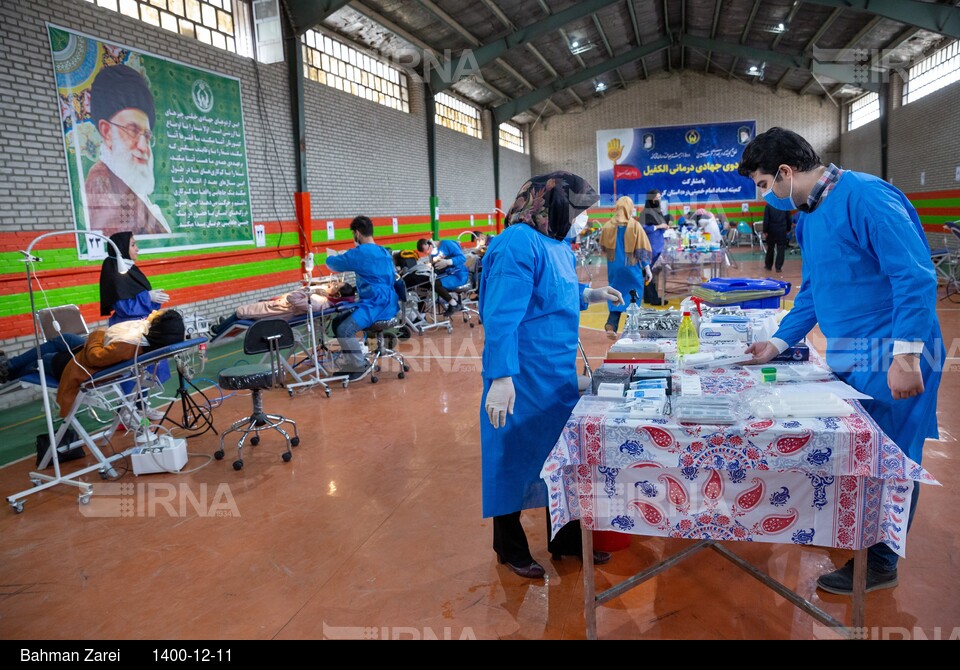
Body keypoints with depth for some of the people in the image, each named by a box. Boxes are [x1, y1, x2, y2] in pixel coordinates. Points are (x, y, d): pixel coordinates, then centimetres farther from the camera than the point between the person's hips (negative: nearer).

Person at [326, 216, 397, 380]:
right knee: (338, 322, 11)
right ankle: (351, 363, 14)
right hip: (385, 303, 10)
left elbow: (333, 263, -3)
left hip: (378, 305, -10)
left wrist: (330, 256, 24)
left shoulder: (360, 252, -12)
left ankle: (360, 367, -9)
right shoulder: (384, 252, 15)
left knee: (345, 329, -21)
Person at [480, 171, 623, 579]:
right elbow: (501, 316, -26)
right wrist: (501, 377, -30)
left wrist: (589, 294, 15)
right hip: (523, 376, -9)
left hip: (559, 373, 9)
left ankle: (566, 537, 36)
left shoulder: (556, 243, 9)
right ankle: (510, 547, 27)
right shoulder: (518, 244, -19)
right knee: (517, 456, 7)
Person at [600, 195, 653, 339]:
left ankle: (611, 325, -8)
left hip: (614, 267, 3)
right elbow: (642, 250, -8)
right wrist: (647, 269, -2)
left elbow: (603, 248, 8)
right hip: (632, 267, -2)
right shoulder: (635, 226, -10)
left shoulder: (608, 225, -3)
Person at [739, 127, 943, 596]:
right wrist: (778, 344, 13)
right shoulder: (807, 216, 10)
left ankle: (878, 564, 20)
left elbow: (915, 276, -22)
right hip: (847, 358, 8)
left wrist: (905, 353, -26)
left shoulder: (865, 196, -17)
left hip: (891, 358, -8)